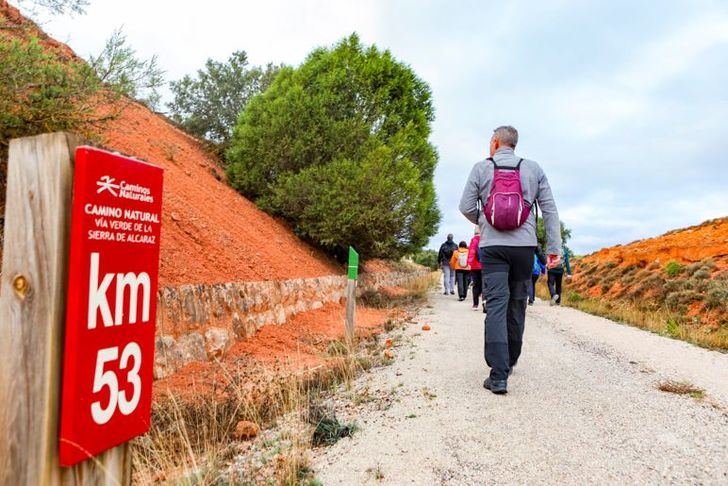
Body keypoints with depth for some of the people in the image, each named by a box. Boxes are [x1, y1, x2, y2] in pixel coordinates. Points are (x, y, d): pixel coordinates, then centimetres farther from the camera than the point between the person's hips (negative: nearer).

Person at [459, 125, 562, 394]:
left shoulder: (481, 168, 3)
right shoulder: (533, 168, 8)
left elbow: (466, 207, 1)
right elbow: (550, 209, 4)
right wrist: (554, 247, 5)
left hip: (492, 245, -2)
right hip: (524, 245, 2)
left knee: (496, 305, -5)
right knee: (517, 304, 14)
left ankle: (498, 375, -12)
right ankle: (509, 362, 29)